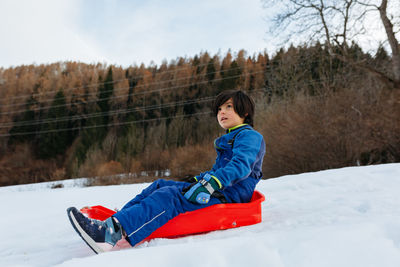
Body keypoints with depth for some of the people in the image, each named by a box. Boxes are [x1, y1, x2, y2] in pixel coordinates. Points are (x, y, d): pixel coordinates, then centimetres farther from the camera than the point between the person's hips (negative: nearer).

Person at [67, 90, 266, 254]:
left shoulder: (249, 136, -7)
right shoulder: (228, 139, 23)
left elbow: (241, 166, -24)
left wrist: (210, 184, -33)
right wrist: (197, 180, 8)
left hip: (231, 196, -9)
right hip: (219, 190, 9)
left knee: (170, 197, -30)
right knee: (159, 186, -3)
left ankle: (111, 234, -43)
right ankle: (111, 223, -14)